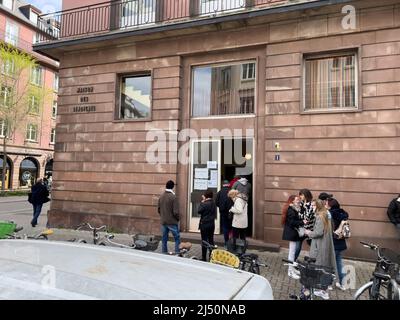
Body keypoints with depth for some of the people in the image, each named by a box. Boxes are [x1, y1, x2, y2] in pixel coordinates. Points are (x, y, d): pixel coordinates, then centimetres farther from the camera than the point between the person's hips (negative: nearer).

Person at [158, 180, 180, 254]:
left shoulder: (161, 196, 2)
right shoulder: (173, 197, -16)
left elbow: (159, 210, 10)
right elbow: (176, 211, -17)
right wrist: (178, 219, 0)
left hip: (163, 222, 6)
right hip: (172, 222, -6)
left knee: (164, 240, 14)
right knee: (177, 239, 6)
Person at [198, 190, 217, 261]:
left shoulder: (205, 204, -19)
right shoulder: (214, 204, 3)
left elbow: (199, 211, -14)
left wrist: (202, 202, -7)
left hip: (204, 224, -7)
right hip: (212, 224, 7)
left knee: (204, 241, 1)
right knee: (211, 240, 14)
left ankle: (204, 258, 7)